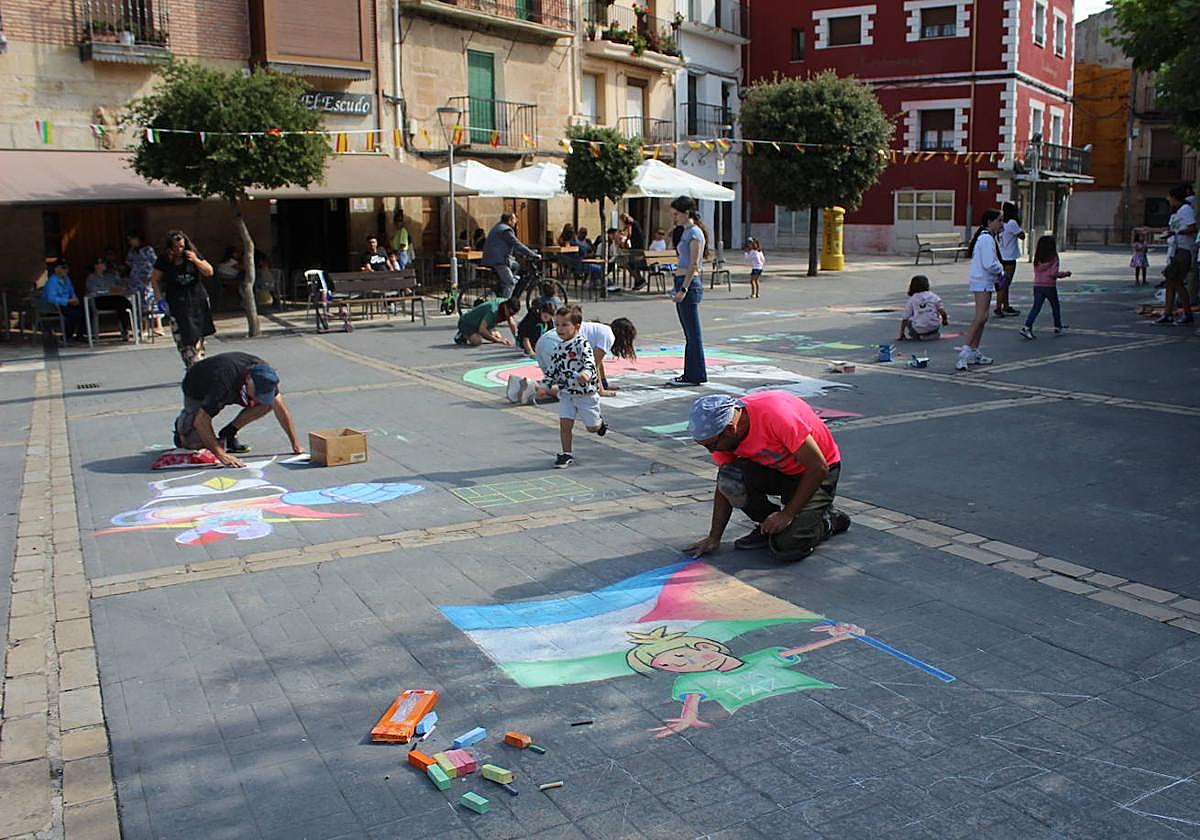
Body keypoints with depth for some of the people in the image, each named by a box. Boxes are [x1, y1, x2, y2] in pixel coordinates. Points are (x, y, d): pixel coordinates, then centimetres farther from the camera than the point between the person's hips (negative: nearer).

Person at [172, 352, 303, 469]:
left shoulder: (264, 374, -27)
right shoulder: (225, 381, -44)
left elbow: (280, 408, -17)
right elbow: (200, 421, -43)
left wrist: (295, 444, -21)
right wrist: (221, 455, -47)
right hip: (196, 390, -5)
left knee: (267, 404, -19)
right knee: (196, 443, -20)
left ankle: (228, 433, -2)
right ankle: (184, 422, 14)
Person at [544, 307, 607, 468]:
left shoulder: (582, 344, -16)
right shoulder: (558, 349, 5)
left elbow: (590, 361, -32)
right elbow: (553, 370, 15)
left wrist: (586, 373, -51)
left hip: (586, 391, -5)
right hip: (566, 392, 5)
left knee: (592, 427, 7)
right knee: (564, 423, -4)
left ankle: (600, 422, 43)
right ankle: (567, 454, 10)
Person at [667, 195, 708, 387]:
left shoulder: (694, 233, -12)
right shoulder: (686, 232, 17)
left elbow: (694, 265, -17)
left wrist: (683, 289, -21)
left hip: (689, 284, -10)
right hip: (683, 283, 10)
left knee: (693, 333, -5)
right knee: (690, 334, 12)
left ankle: (696, 376, 0)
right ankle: (690, 374, 18)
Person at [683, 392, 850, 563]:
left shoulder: (775, 415, -34)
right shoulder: (722, 436, -14)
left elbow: (819, 467, -27)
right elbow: (724, 485, -1)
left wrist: (787, 514, -24)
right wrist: (714, 537, -5)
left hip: (815, 473, -6)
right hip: (777, 469, 6)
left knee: (786, 548, -23)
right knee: (730, 479, -25)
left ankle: (829, 520, 6)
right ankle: (767, 526, 0)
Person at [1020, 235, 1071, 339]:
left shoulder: (1037, 258, 4)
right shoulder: (1053, 258, -11)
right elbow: (1054, 273, -16)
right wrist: (1065, 273, 1)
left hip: (1037, 285, 4)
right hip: (1049, 286, -4)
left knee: (1036, 307, 4)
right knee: (1055, 307, 15)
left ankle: (1027, 327, -12)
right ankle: (1058, 328, 27)